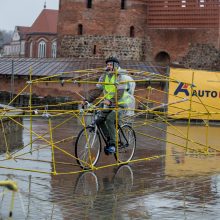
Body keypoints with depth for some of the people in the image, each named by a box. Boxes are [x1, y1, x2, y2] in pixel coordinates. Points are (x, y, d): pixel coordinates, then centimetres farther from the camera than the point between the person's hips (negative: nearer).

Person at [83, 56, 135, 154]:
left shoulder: (121, 77, -14)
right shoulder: (104, 76, 6)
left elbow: (120, 93, -27)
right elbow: (97, 90, 1)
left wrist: (110, 101, -43)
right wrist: (87, 99, -14)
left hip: (122, 104, -7)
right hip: (109, 105, 7)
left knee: (109, 119, -28)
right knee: (99, 120, -8)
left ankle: (113, 145, -22)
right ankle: (110, 139, 9)